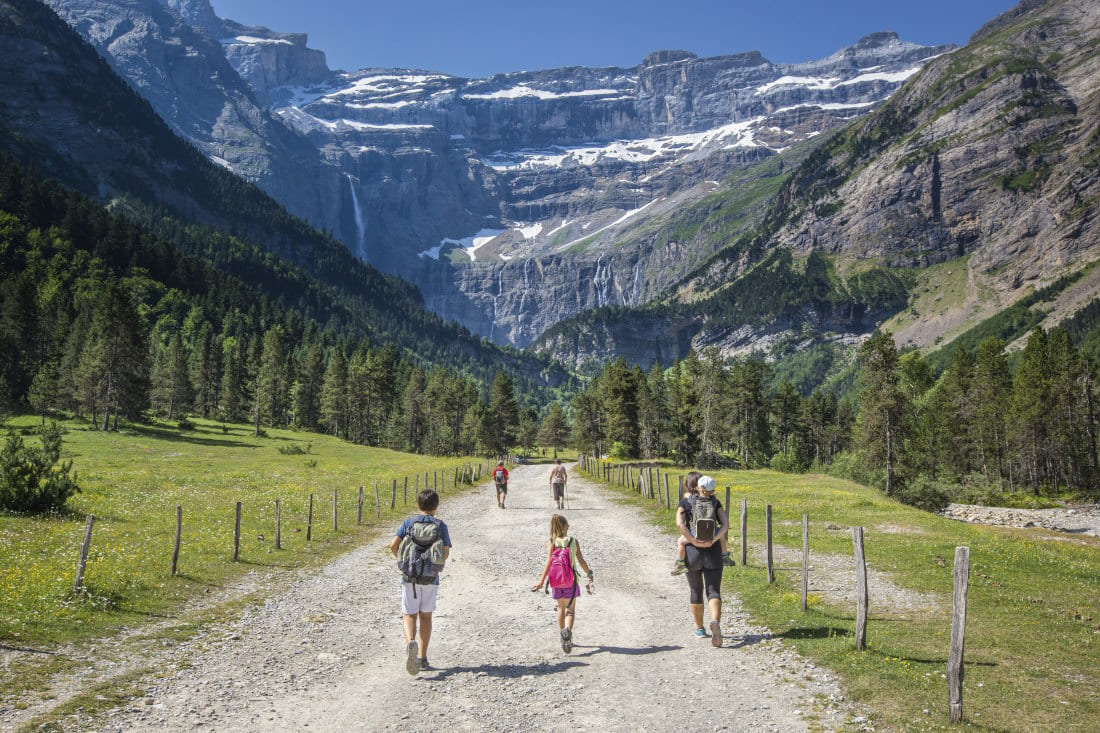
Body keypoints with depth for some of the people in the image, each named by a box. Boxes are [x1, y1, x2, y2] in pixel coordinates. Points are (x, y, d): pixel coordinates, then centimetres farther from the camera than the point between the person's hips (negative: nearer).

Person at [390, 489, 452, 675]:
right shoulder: (441, 526, -1)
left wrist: (401, 560, 10)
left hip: (409, 577, 0)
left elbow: (393, 545, -8)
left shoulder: (408, 523, 1)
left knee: (409, 615, 6)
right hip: (431, 578, 0)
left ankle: (411, 643, -23)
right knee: (425, 616, 12)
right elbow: (446, 554, -3)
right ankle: (422, 658, 14)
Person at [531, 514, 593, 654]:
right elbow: (581, 560, -2)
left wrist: (541, 581, -14)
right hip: (571, 580, -1)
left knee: (561, 608, 20)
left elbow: (548, 562, -14)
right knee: (570, 609, 3)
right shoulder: (573, 541, -4)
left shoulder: (551, 542, -5)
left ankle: (562, 632, 25)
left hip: (556, 581, 1)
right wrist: (589, 574, 12)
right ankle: (568, 630, -24)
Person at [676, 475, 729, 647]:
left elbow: (680, 523, -14)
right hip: (713, 552, 0)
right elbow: (725, 524, -7)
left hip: (693, 552, 0)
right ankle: (715, 622, -28)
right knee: (713, 592, -2)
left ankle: (699, 629, 25)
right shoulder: (716, 503, 8)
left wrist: (694, 541, -16)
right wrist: (712, 541, -14)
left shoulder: (684, 503, 4)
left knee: (696, 592, 17)